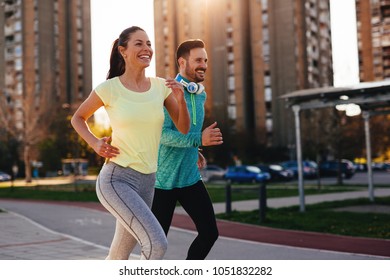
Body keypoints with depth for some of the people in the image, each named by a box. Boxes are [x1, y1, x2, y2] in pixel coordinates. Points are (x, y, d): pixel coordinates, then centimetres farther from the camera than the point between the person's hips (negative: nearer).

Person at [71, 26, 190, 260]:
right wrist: (95, 144, -8)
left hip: (147, 181, 5)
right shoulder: (109, 88, -7)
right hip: (116, 179, -5)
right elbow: (78, 118, 8)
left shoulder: (161, 86, 3)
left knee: (119, 258, 18)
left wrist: (181, 99, -12)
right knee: (158, 244, -21)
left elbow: (184, 128, 5)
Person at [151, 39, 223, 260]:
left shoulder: (201, 95, 9)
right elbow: (162, 133, -25)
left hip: (191, 178, 7)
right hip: (164, 180, -6)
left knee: (210, 232, 0)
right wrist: (199, 140, -36)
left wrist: (194, 151, 12)